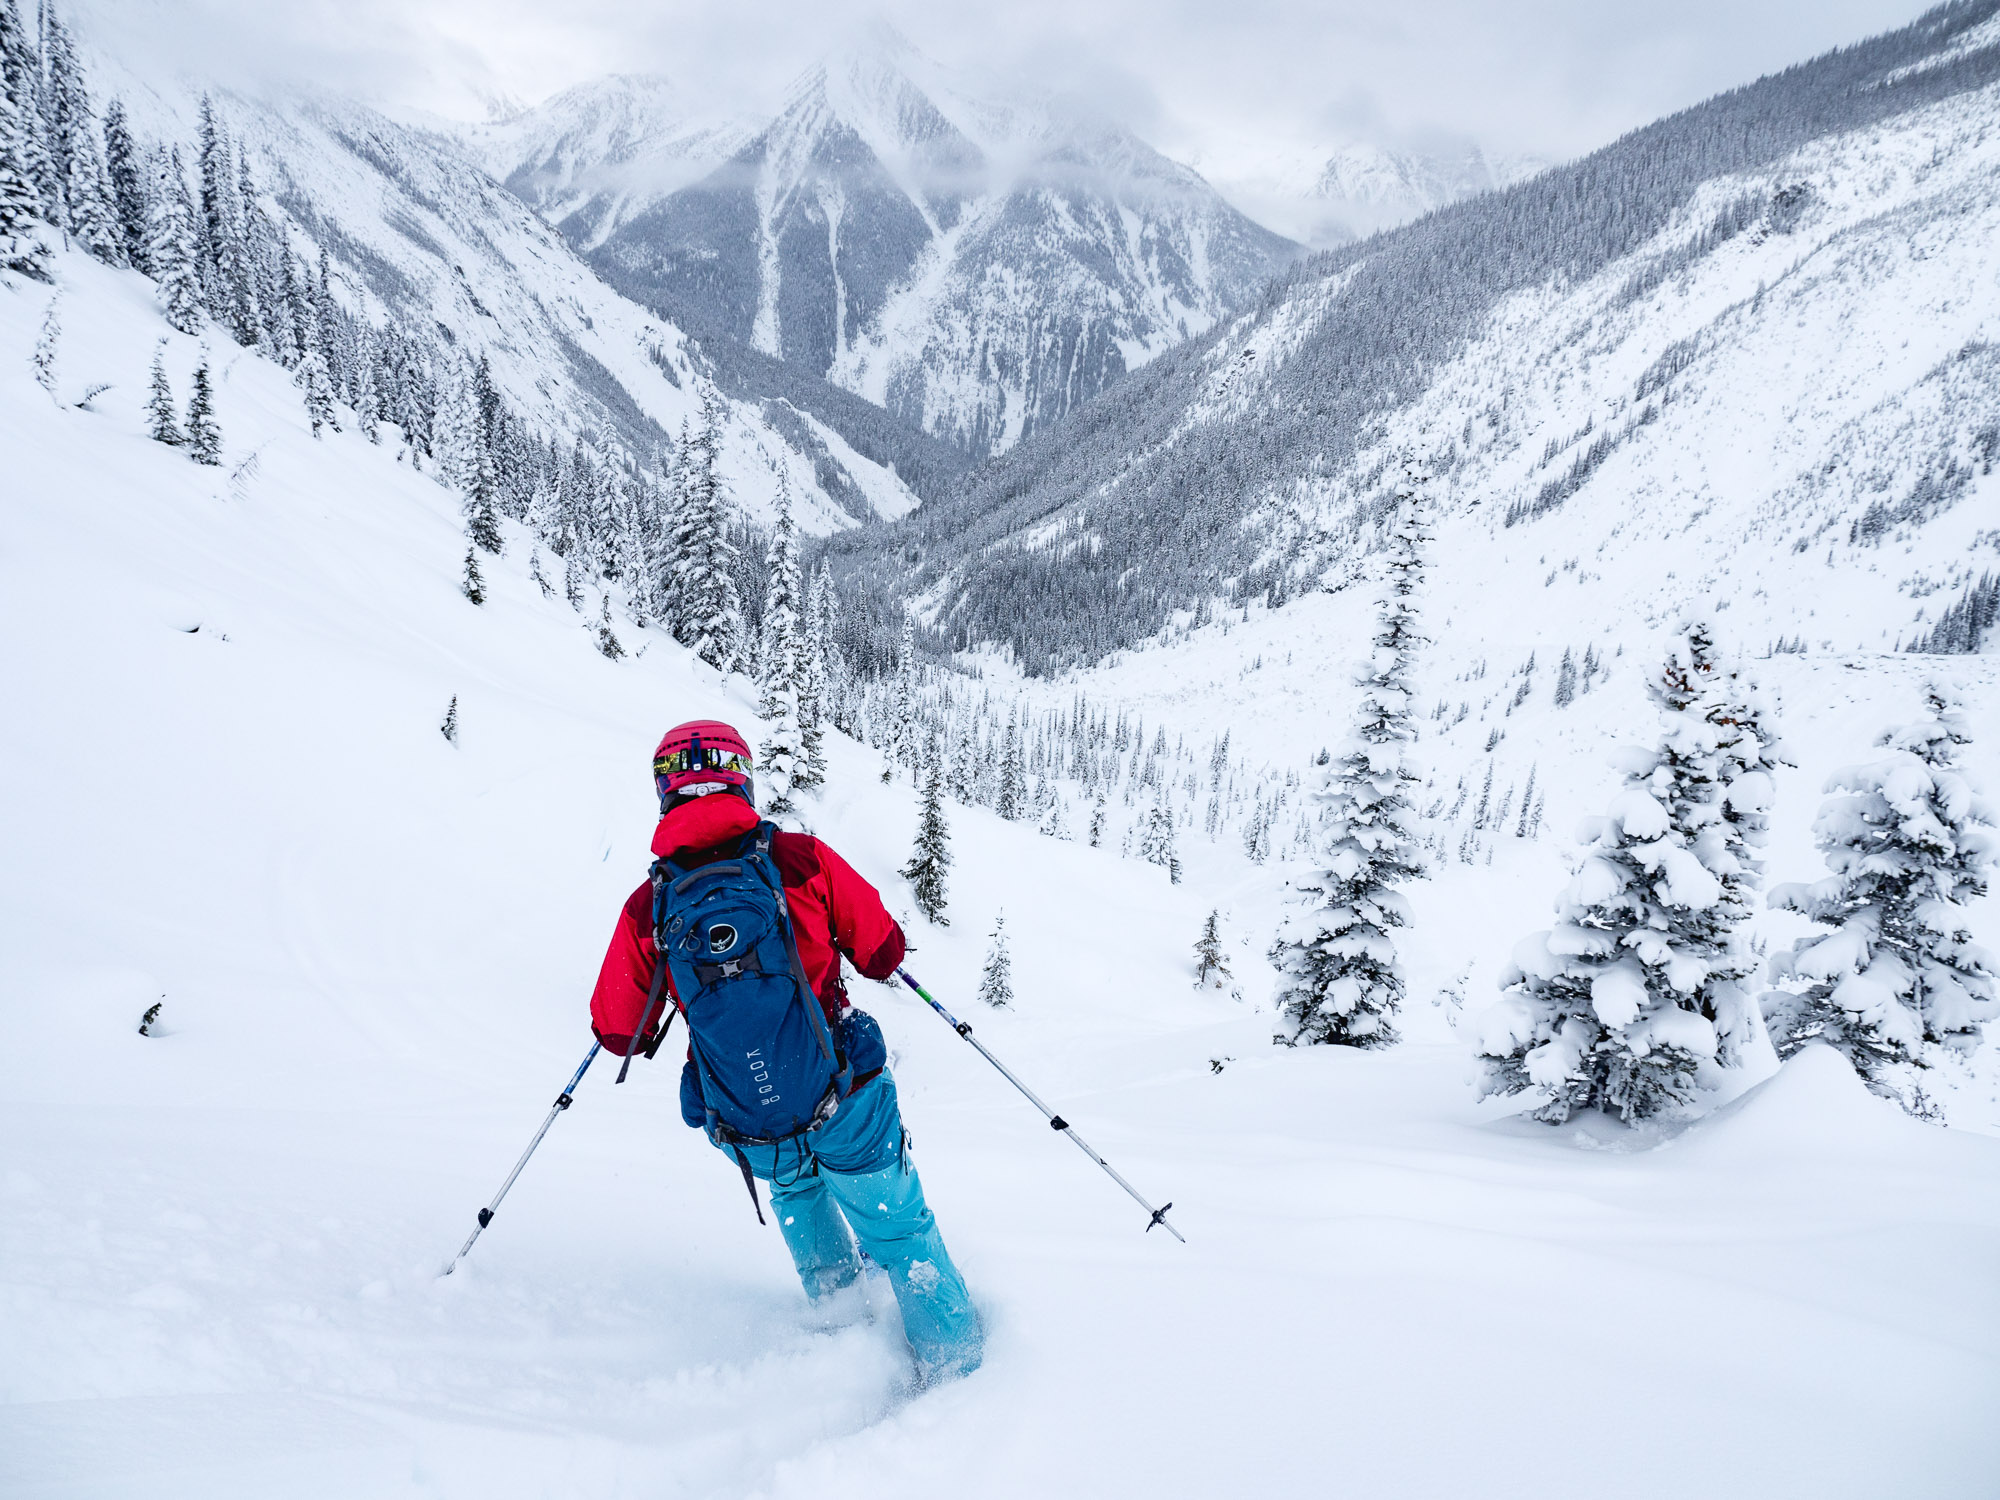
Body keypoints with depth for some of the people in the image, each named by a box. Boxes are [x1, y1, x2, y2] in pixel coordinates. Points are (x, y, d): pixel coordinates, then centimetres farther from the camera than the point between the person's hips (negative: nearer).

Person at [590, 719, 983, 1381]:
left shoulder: (647, 907, -5)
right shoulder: (799, 857, -9)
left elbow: (617, 1032, 2)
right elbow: (884, 953, -1)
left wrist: (643, 1039, 26)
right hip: (845, 1103, -2)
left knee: (794, 1180, 37)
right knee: (901, 1230, 19)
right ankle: (955, 1359, 27)